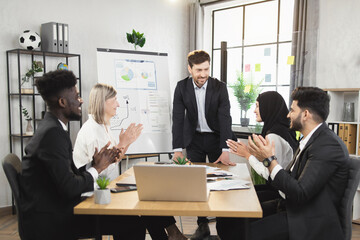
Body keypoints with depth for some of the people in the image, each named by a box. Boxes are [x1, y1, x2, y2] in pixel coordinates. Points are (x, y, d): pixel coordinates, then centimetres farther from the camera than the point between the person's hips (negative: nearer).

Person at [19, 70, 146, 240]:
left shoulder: (52, 127, 11)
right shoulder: (52, 132, -20)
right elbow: (69, 188, -23)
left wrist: (96, 164, -1)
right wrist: (97, 168, -8)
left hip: (58, 209, 9)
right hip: (49, 221, -9)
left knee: (129, 220, 1)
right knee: (132, 223, -14)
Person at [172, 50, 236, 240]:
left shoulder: (220, 87, -12)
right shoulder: (182, 87, -8)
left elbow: (225, 118, -17)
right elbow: (178, 119, -10)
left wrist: (225, 150, -26)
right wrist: (177, 149, -18)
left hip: (216, 138, -1)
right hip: (194, 139, 1)